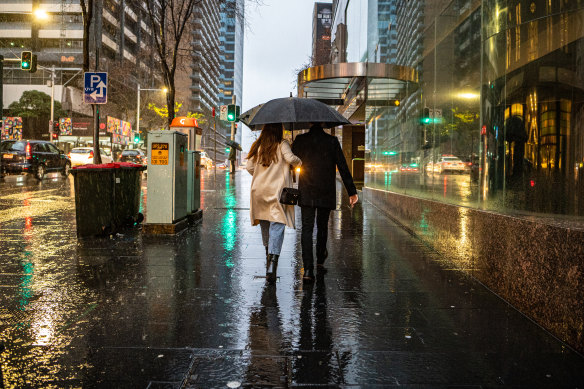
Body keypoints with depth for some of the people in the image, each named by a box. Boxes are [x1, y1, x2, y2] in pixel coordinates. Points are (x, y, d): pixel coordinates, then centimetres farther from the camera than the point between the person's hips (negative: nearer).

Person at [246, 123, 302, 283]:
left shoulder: (258, 146, 9)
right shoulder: (282, 144, -4)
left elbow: (249, 166, 8)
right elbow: (291, 158, -19)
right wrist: (299, 162, 1)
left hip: (259, 190, 5)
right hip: (277, 190, -5)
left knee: (265, 223, 20)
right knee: (277, 225, -8)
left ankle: (268, 254, 35)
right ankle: (272, 264, -21)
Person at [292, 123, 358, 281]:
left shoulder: (300, 140, 0)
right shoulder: (332, 141, -3)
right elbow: (343, 168, -4)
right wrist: (352, 192, -2)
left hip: (306, 193, 0)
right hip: (326, 193, 0)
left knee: (306, 228, 0)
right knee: (322, 226, 17)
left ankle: (308, 268, -11)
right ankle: (320, 261, 28)